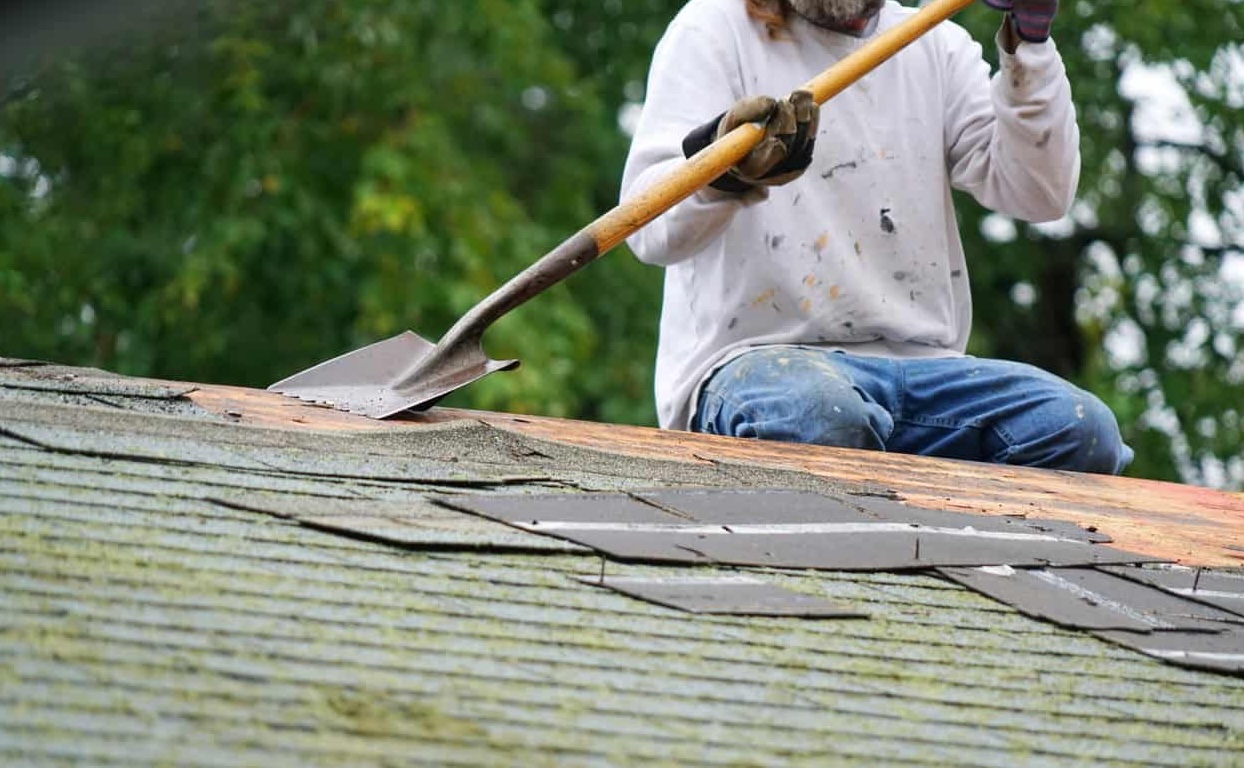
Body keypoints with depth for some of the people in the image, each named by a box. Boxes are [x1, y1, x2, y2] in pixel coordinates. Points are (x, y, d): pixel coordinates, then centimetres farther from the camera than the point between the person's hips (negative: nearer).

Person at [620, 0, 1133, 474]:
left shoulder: (934, 46, 17)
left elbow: (1038, 195, 5)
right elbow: (650, 229, -12)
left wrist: (1028, 46, -5)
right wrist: (720, 168, -36)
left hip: (920, 363, 5)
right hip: (754, 355, -5)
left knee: (1080, 430, -23)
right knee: (821, 418, -40)